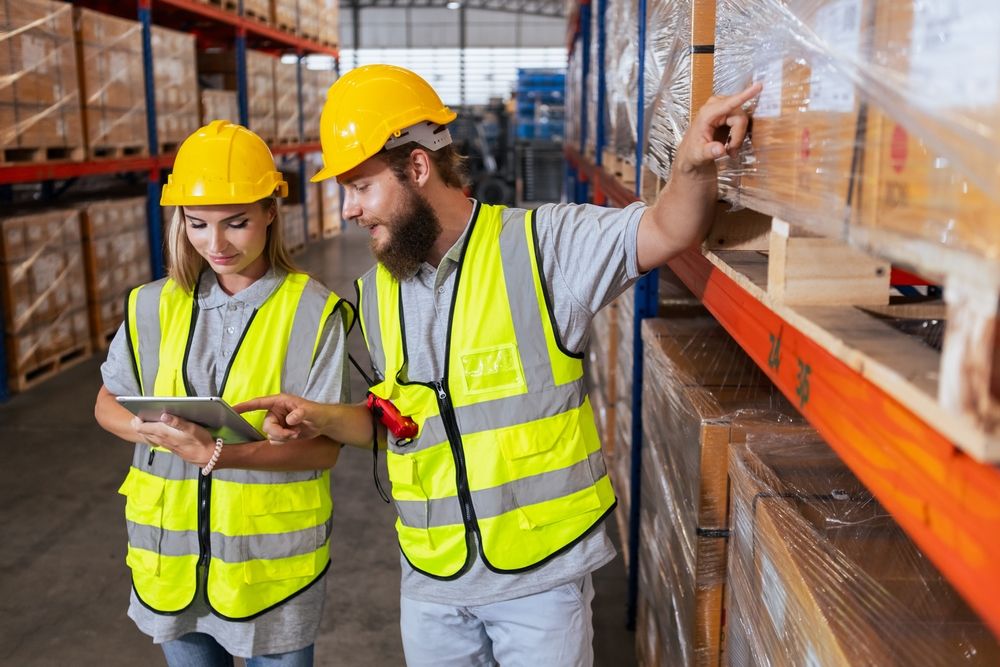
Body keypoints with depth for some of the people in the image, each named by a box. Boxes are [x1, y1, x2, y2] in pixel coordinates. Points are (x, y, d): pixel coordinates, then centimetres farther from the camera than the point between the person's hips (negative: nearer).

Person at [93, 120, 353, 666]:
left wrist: (222, 455, -28)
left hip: (272, 560, -3)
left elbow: (325, 448, -13)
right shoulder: (154, 305, -1)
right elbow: (108, 402, 11)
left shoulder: (314, 313, -12)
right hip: (169, 557, 3)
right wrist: (148, 430, -13)